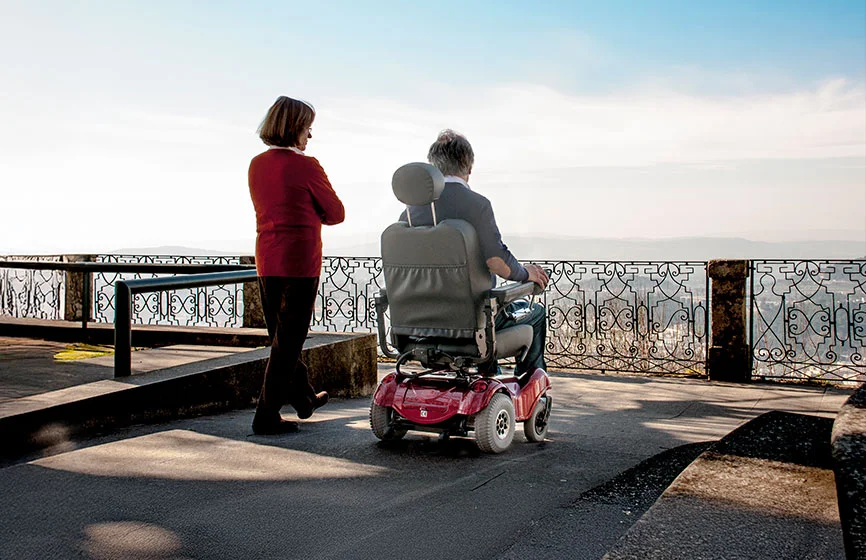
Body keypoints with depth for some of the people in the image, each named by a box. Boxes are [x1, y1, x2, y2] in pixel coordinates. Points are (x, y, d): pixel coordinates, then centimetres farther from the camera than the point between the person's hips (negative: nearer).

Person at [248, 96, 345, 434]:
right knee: (288, 340, 0)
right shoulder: (305, 166, -13)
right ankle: (267, 415, 2)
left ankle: (304, 398, 36)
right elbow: (336, 213, -6)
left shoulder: (256, 165, 7)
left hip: (266, 259, 8)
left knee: (282, 336, 18)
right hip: (299, 260, -7)